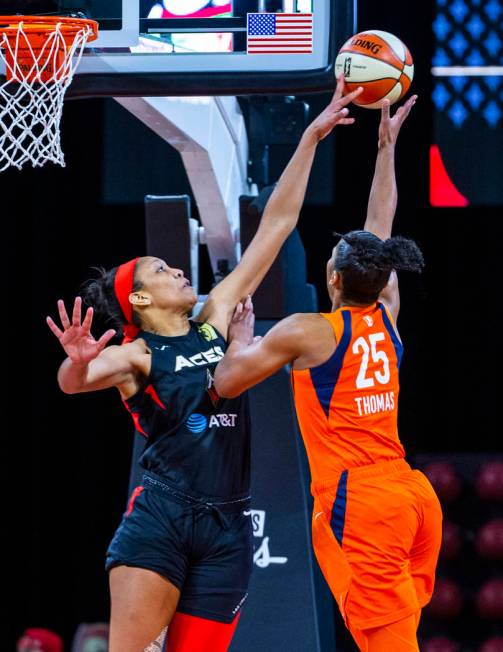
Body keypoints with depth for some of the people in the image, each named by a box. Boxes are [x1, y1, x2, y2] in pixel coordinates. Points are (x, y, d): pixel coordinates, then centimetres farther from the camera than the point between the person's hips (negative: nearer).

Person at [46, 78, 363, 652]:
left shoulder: (216, 317, 15)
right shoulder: (135, 355, 1)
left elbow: (276, 224, 14)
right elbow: (74, 383, -21)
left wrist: (312, 137, 12)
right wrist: (78, 363, -45)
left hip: (227, 526, 5)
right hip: (160, 517, -5)